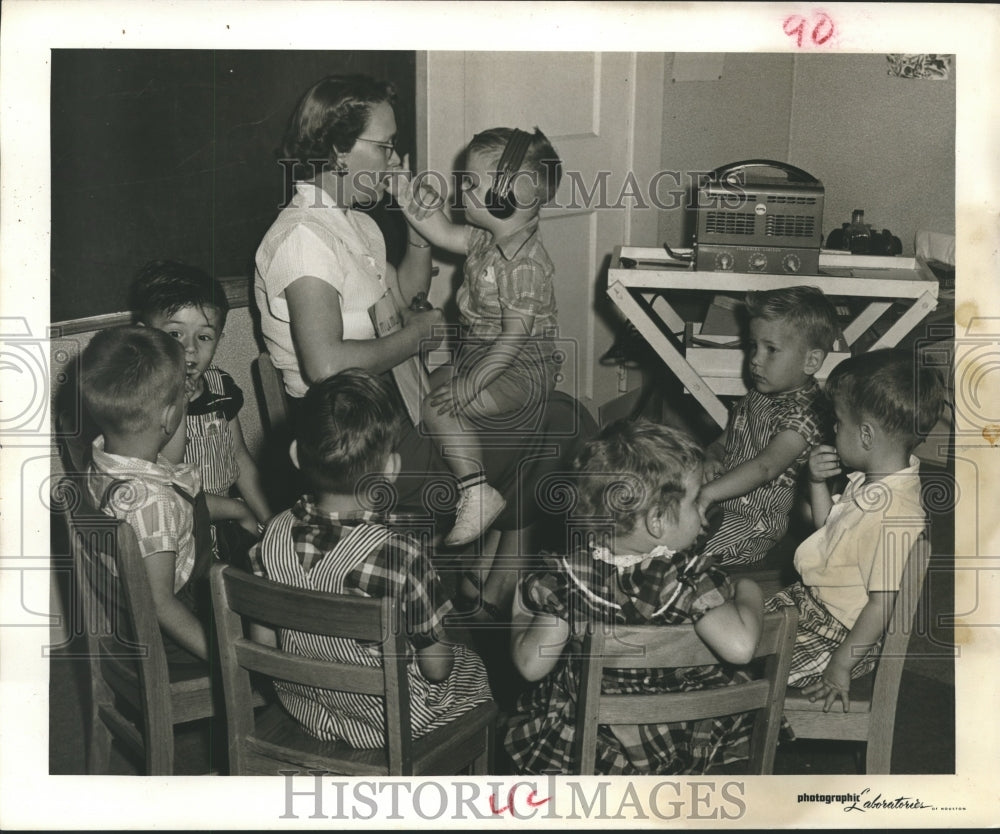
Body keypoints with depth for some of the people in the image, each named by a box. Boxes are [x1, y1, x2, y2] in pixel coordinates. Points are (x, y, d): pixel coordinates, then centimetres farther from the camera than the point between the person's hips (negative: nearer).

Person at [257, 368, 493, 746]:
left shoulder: (273, 536, -18)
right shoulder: (401, 555, -34)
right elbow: (436, 666, -21)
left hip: (302, 709, 5)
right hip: (391, 724, -5)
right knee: (473, 665, 27)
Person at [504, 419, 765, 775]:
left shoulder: (566, 575, -17)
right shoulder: (687, 576, -24)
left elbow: (530, 664, -13)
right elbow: (739, 645, -35)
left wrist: (522, 612, 5)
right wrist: (748, 592, -15)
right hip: (681, 751, -1)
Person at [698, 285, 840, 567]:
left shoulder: (805, 414, -19)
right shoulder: (755, 398, 11)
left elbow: (765, 467, -32)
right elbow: (723, 442, 21)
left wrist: (706, 494, -43)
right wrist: (711, 458, -6)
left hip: (753, 521, -9)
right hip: (722, 500, 9)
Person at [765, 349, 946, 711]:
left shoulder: (895, 517, -34)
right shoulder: (869, 481, -2)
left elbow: (882, 605, -28)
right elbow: (829, 524, 17)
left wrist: (840, 667, -20)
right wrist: (817, 482, -3)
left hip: (840, 633, -10)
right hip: (811, 599, 10)